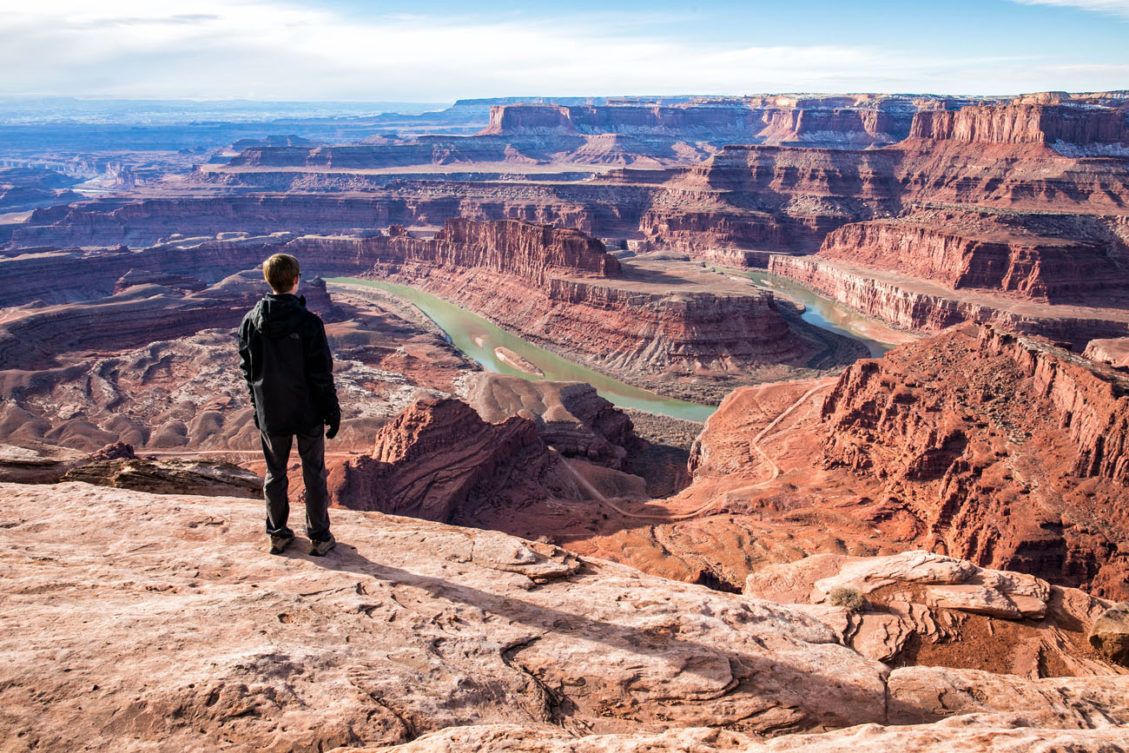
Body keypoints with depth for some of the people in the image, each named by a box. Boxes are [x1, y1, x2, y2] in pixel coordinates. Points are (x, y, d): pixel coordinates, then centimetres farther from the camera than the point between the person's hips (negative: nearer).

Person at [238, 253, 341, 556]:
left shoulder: (251, 321, -5)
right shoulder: (308, 322, -19)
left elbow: (247, 368, 4)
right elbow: (322, 373, -15)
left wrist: (257, 404, 16)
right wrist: (332, 411, -6)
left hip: (270, 413, 4)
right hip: (307, 412, -3)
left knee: (275, 474, 17)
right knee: (314, 474, 10)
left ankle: (278, 534, 27)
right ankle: (319, 537, 18)